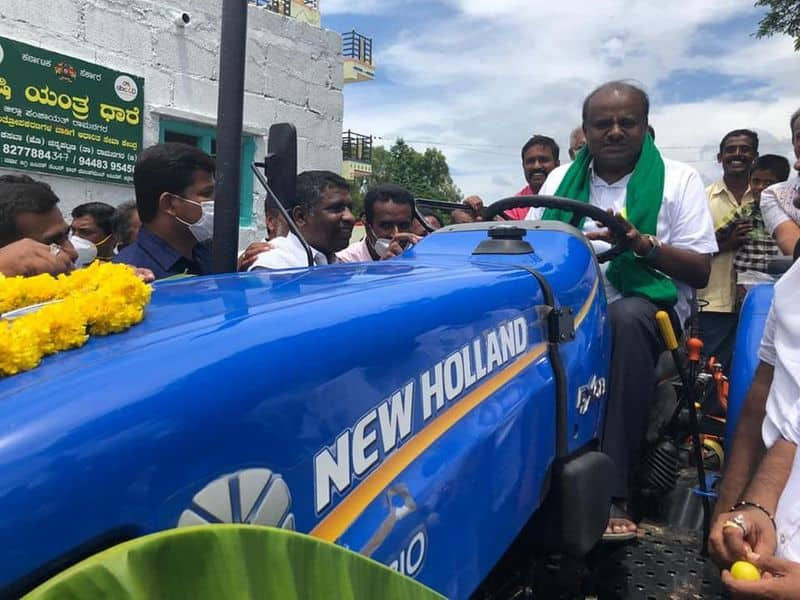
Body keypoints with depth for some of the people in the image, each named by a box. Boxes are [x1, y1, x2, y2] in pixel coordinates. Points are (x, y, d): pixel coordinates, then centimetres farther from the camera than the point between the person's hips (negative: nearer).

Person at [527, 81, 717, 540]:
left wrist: (644, 243, -16)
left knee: (627, 318, -39)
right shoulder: (561, 179, 16)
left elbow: (700, 272, 1)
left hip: (647, 304, -2)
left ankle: (614, 490, -36)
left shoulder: (679, 179, 8)